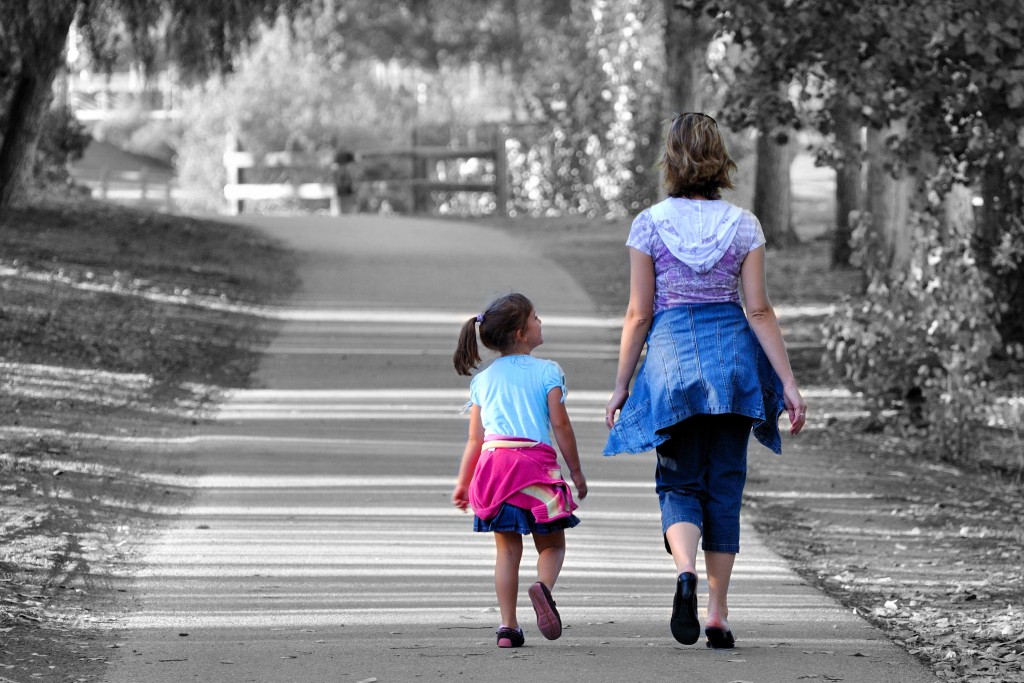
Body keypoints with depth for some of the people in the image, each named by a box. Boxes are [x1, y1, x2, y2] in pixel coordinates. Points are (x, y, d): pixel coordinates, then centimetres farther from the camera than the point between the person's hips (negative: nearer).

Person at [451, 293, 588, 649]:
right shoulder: (547, 371, 2)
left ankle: (508, 626, 0)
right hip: (536, 459, -3)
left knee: (507, 549, 7)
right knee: (552, 543, 8)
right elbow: (560, 426, -1)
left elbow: (475, 438, 12)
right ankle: (544, 586, -24)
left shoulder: (483, 379, 13)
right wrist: (576, 472, 7)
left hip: (493, 460, 3)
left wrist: (462, 483, 18)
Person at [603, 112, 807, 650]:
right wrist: (788, 383, -1)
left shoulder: (649, 224, -4)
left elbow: (639, 314, -4)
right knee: (724, 485, 9)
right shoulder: (743, 225, 0)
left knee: (679, 482, 7)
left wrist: (621, 385, 4)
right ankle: (718, 615, 8)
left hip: (672, 353, -1)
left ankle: (685, 571, -24)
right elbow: (759, 311, -4)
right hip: (733, 354, 1)